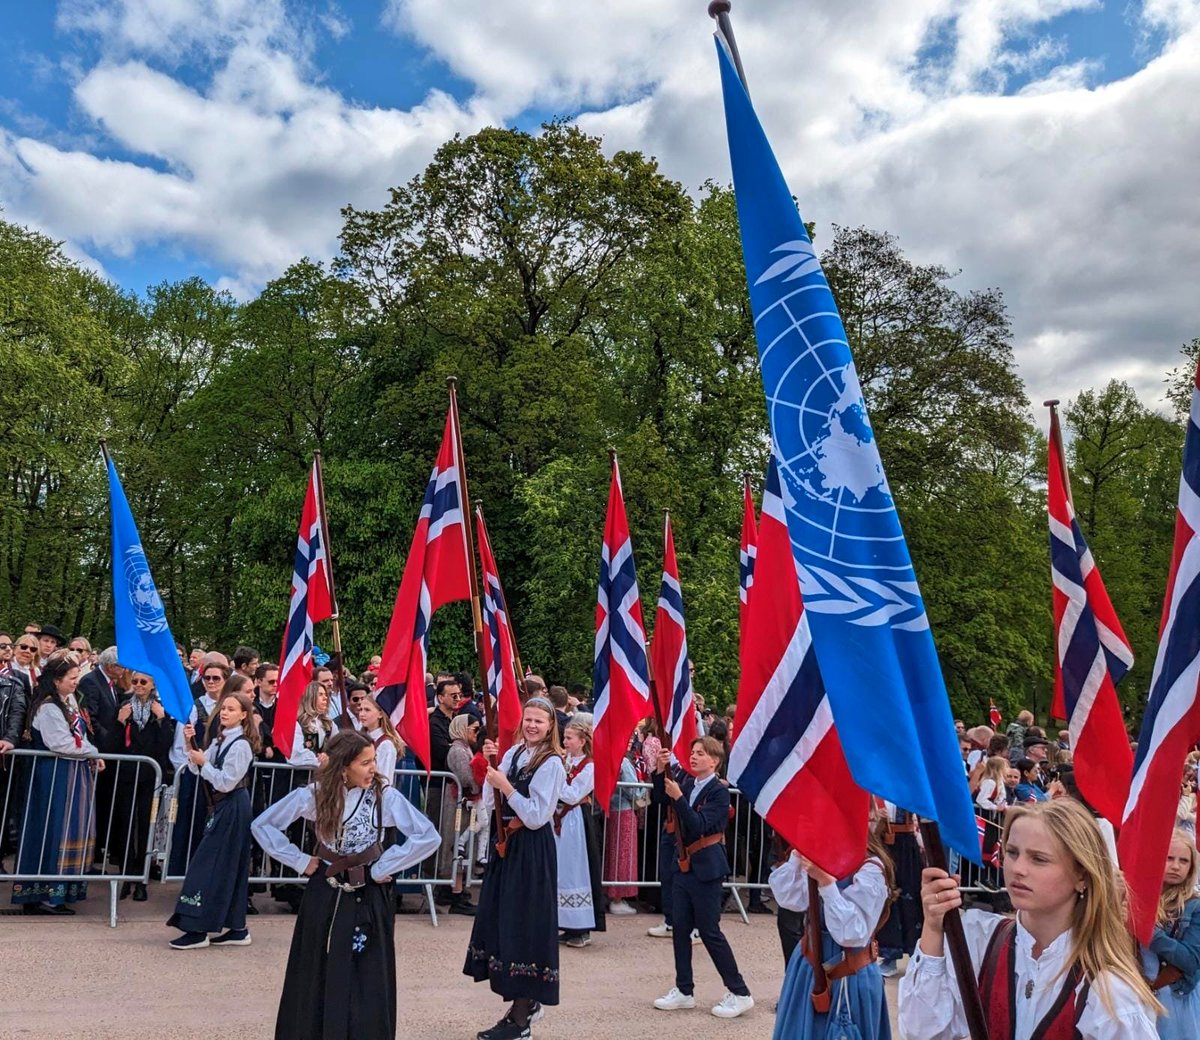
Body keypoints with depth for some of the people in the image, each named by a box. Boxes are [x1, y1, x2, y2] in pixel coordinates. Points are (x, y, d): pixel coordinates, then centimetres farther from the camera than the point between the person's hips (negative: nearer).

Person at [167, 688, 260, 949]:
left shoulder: (240, 745, -16)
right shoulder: (221, 740, 11)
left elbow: (226, 783, -19)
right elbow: (199, 770, 7)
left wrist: (204, 763, -14)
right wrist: (191, 744, -5)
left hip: (232, 808, -9)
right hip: (224, 807, 9)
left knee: (208, 864, -7)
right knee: (230, 867, 11)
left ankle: (198, 930, -2)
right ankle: (237, 928, 17)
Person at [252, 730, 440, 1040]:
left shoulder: (385, 795, -12)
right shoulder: (315, 795, -6)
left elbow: (428, 837, -17)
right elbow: (262, 825, 2)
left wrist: (382, 868, -12)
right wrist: (300, 861, -2)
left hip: (368, 898, -2)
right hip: (324, 897, 2)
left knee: (367, 983, 1)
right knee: (316, 979, 12)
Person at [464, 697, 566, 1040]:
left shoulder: (551, 763, -14)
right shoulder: (513, 753, 7)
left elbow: (537, 817, -18)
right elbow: (489, 803, 4)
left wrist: (506, 787, -21)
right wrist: (491, 765, -8)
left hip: (531, 850, -8)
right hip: (506, 843, 8)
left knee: (523, 923, -1)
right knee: (501, 918, 14)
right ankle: (526, 1001, 32)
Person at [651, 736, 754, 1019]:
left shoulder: (719, 791, -13)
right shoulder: (687, 783, 7)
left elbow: (699, 826, -22)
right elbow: (660, 798, -1)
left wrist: (679, 798, -30)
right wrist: (661, 770, -14)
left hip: (705, 868, -7)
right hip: (683, 865, 7)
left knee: (709, 931, -2)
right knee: (680, 927, 9)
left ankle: (739, 993, 10)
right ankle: (683, 991, 21)